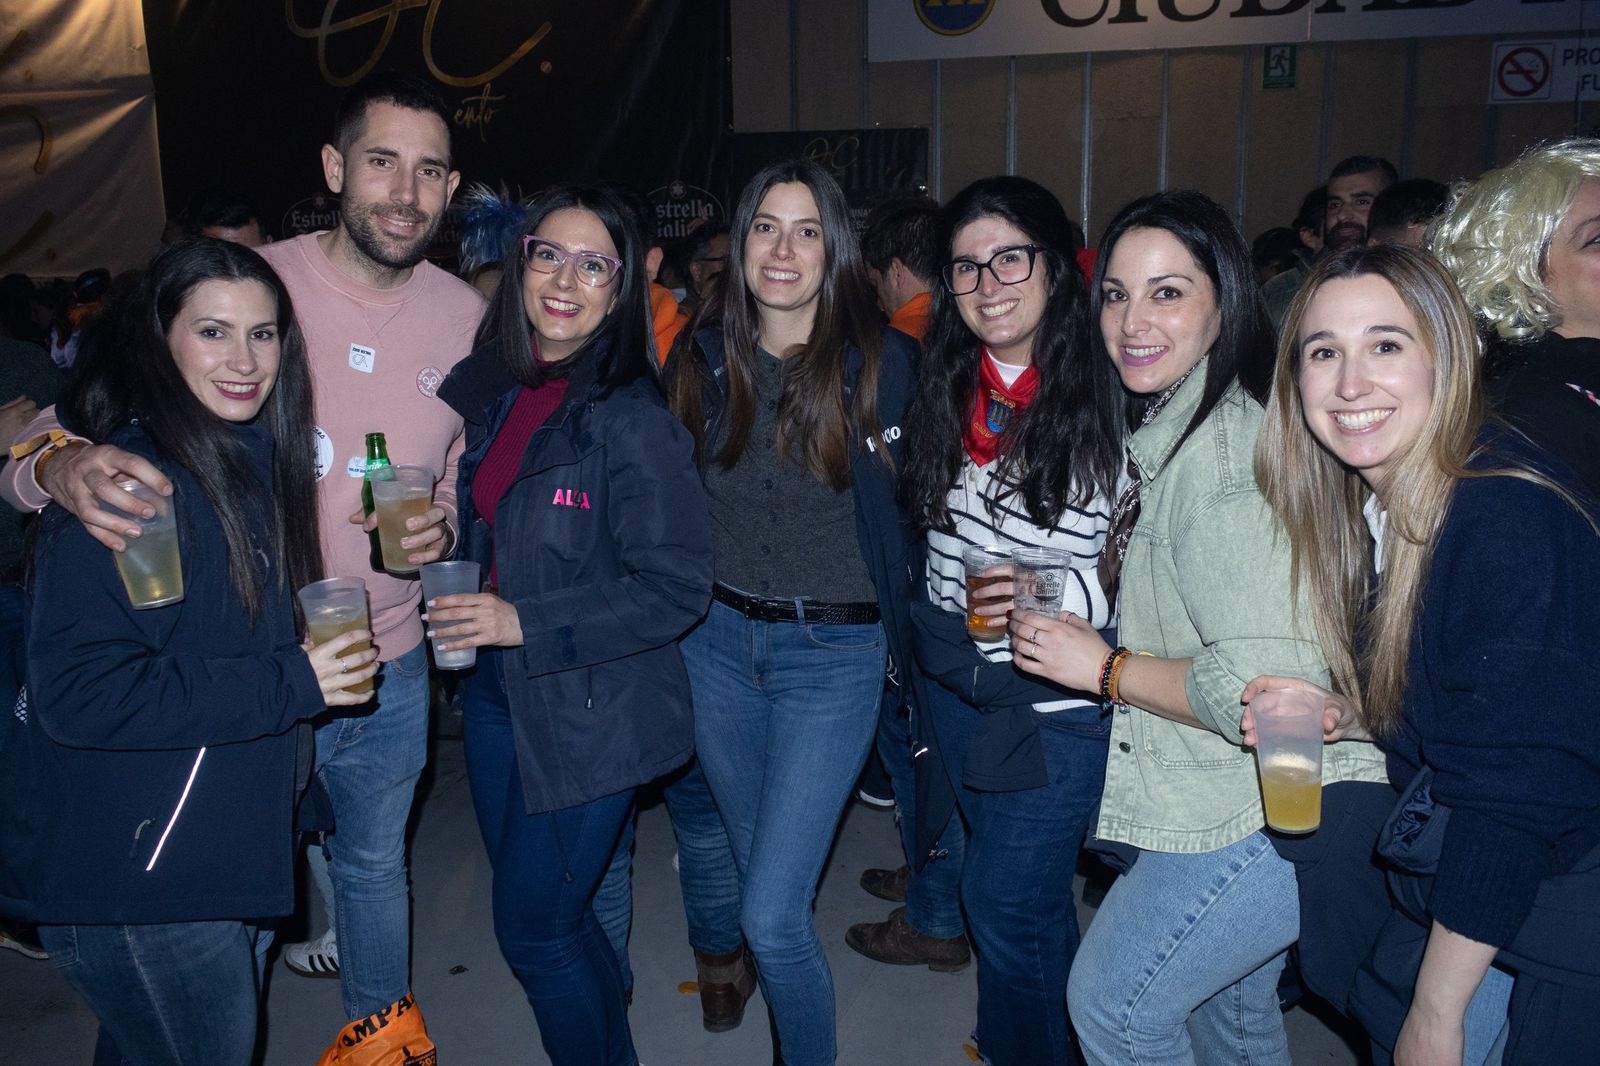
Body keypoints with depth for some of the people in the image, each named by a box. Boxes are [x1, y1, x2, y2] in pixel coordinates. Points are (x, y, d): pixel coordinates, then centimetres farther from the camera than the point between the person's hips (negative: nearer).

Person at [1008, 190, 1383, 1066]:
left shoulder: (1227, 450, -24)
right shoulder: (1175, 426, 9)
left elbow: (1268, 690, -29)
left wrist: (1106, 668, -18)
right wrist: (1063, 610, 6)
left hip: (1275, 815, -10)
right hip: (1242, 801, 10)